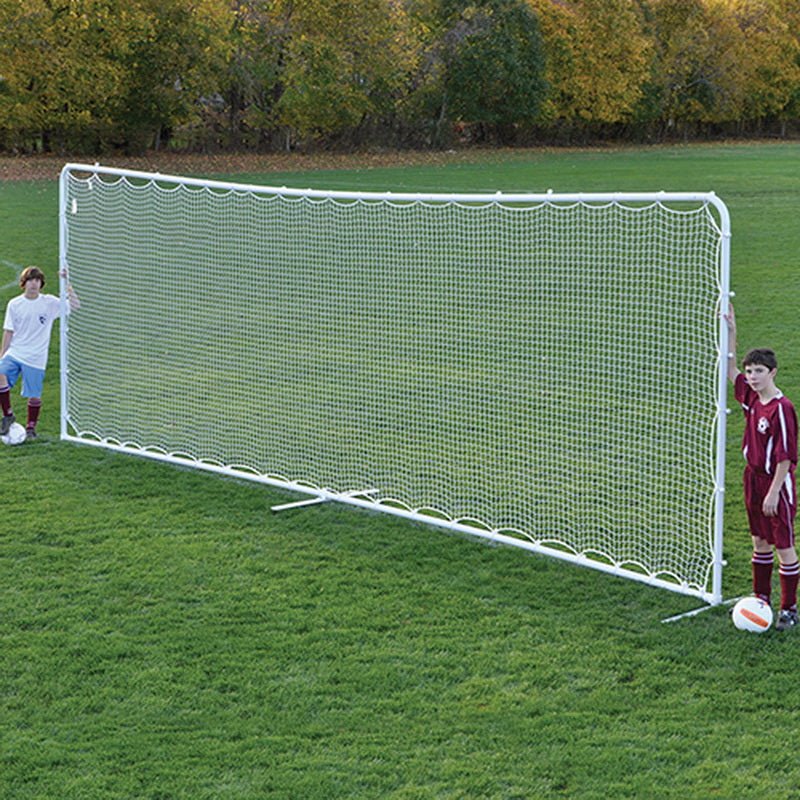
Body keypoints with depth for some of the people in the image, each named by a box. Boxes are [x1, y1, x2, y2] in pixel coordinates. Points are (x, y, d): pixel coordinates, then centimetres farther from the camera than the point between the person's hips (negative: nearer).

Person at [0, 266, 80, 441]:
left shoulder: (49, 302, -2)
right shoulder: (14, 304, 4)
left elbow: (75, 305, -12)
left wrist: (67, 284, -20)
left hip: (35, 359, -1)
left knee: (34, 395, 2)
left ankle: (31, 428, 24)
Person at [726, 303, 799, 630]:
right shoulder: (751, 397, 2)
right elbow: (731, 371, 18)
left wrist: (774, 492, -19)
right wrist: (731, 333, 10)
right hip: (753, 477, 8)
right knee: (760, 542, 17)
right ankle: (761, 599, 28)